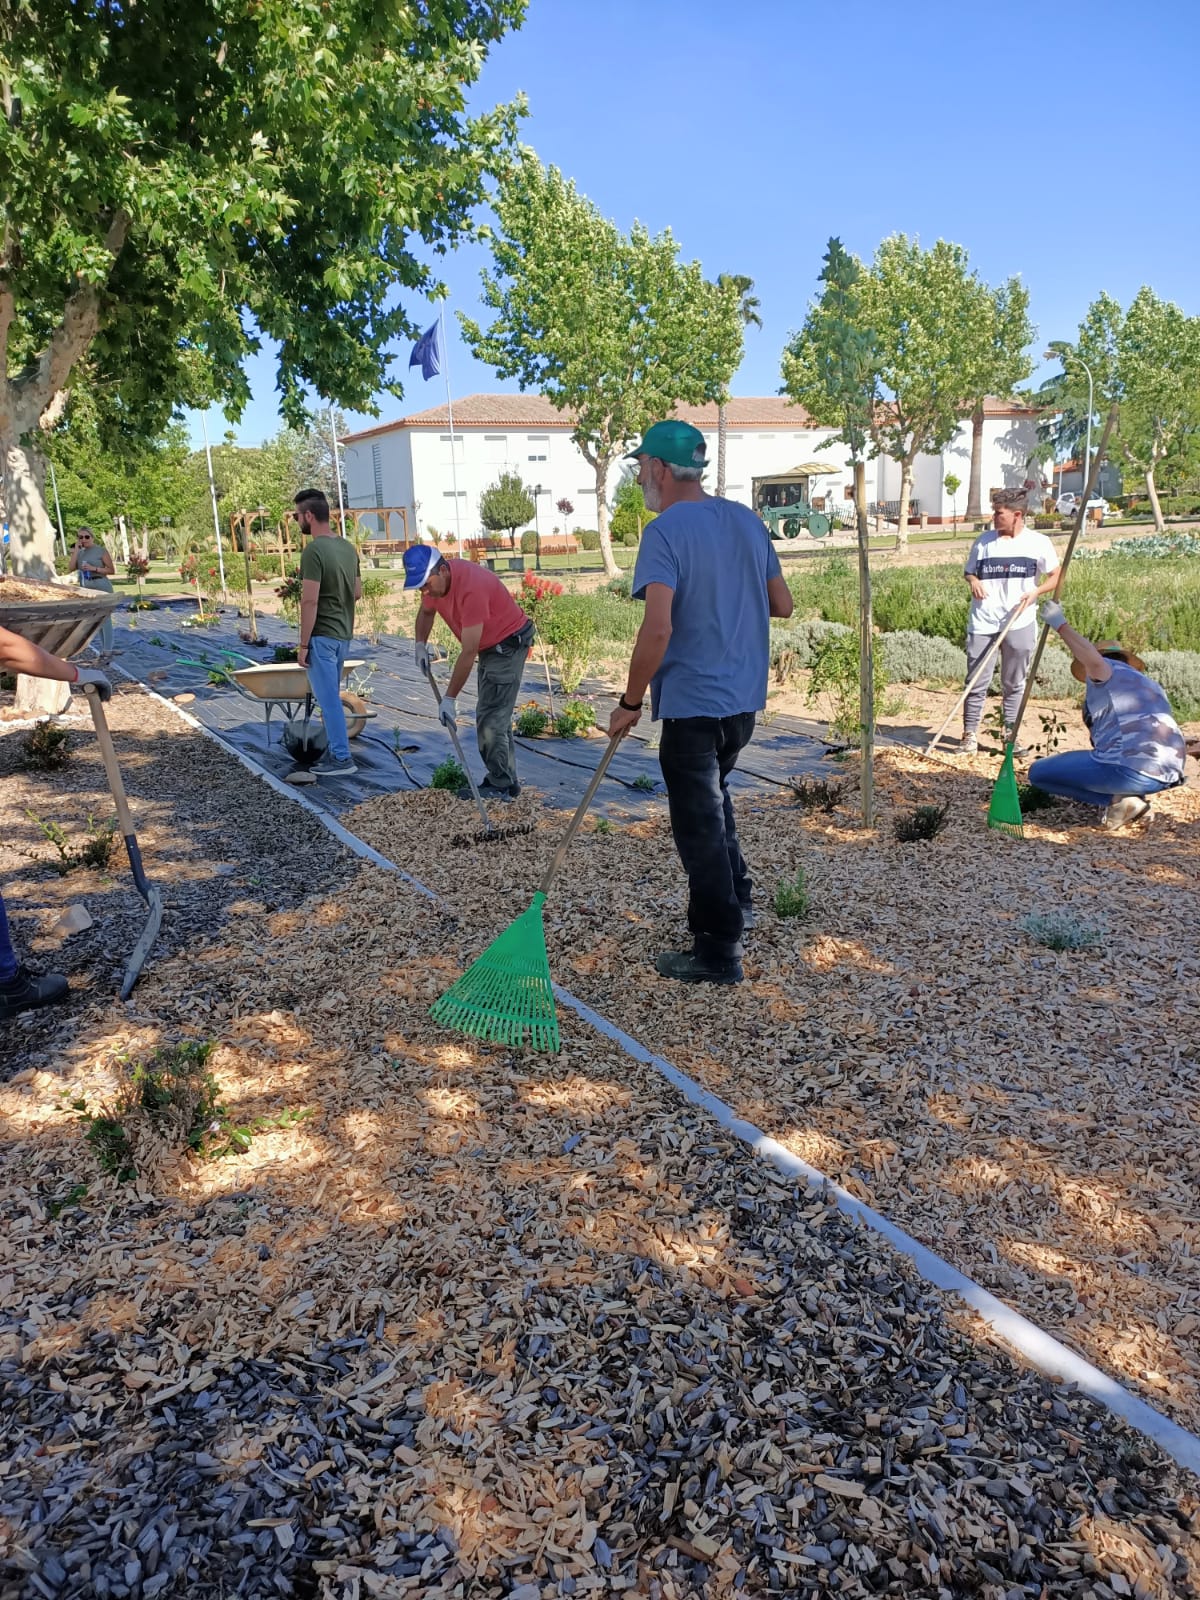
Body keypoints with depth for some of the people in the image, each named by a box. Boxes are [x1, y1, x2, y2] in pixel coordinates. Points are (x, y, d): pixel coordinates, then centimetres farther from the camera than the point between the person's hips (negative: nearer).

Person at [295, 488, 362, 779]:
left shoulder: (314, 551, -17)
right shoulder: (348, 547, 9)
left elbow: (309, 601, -19)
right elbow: (357, 592, 16)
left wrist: (303, 644, -14)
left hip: (322, 636, -9)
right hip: (344, 634, 9)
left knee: (328, 699, -3)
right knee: (330, 697, 17)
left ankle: (342, 759, 0)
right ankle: (335, 751, 25)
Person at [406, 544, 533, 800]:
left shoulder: (471, 587, -33)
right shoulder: (433, 579, -7)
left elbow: (469, 653, -31)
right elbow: (426, 611, 17)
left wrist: (450, 698, -28)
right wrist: (421, 644, 0)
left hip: (508, 643, -9)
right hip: (489, 645, 9)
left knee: (490, 718, -11)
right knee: (496, 717, 14)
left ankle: (500, 788, -3)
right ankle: (506, 782, 24)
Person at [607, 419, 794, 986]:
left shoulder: (666, 531, -16)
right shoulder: (747, 520, 7)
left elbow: (658, 629, -26)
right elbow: (782, 604, 13)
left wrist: (630, 702, -15)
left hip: (692, 703, -8)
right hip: (745, 698, 8)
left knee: (699, 823, 3)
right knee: (712, 796, 28)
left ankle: (718, 951, 11)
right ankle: (737, 898, 39)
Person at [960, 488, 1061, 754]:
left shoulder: (1038, 542, 1)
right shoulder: (984, 540, 6)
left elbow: (1056, 576, 8)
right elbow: (969, 571, 15)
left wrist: (1036, 592, -10)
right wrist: (973, 581, -8)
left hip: (1019, 624, -1)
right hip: (982, 622, 1)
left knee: (1014, 683, 9)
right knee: (975, 682, -1)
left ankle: (1010, 734, 19)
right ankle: (970, 734, 7)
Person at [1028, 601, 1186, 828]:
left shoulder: (1109, 670, 7)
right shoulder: (1150, 685, 31)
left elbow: (1093, 659, -19)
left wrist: (1060, 625, -9)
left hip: (1130, 767, -9)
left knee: (1038, 772, 2)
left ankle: (1118, 799, -6)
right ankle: (1126, 797, 12)